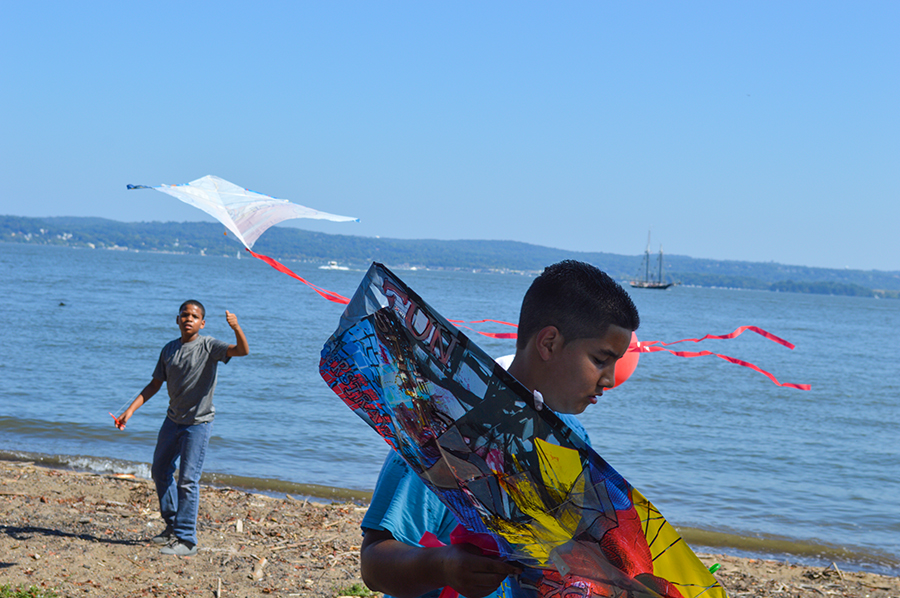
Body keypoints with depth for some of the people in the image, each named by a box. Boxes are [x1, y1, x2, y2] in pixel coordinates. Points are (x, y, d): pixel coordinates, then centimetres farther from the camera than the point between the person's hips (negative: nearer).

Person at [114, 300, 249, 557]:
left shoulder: (208, 346, -11)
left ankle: (186, 540, -5)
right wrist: (130, 410, 1)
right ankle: (173, 525, 34)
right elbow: (155, 385, 10)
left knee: (188, 480, -10)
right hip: (173, 420, 7)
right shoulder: (169, 350, 4)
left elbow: (242, 350, -26)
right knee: (160, 471, 17)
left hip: (198, 423, -7)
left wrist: (236, 328, -46)